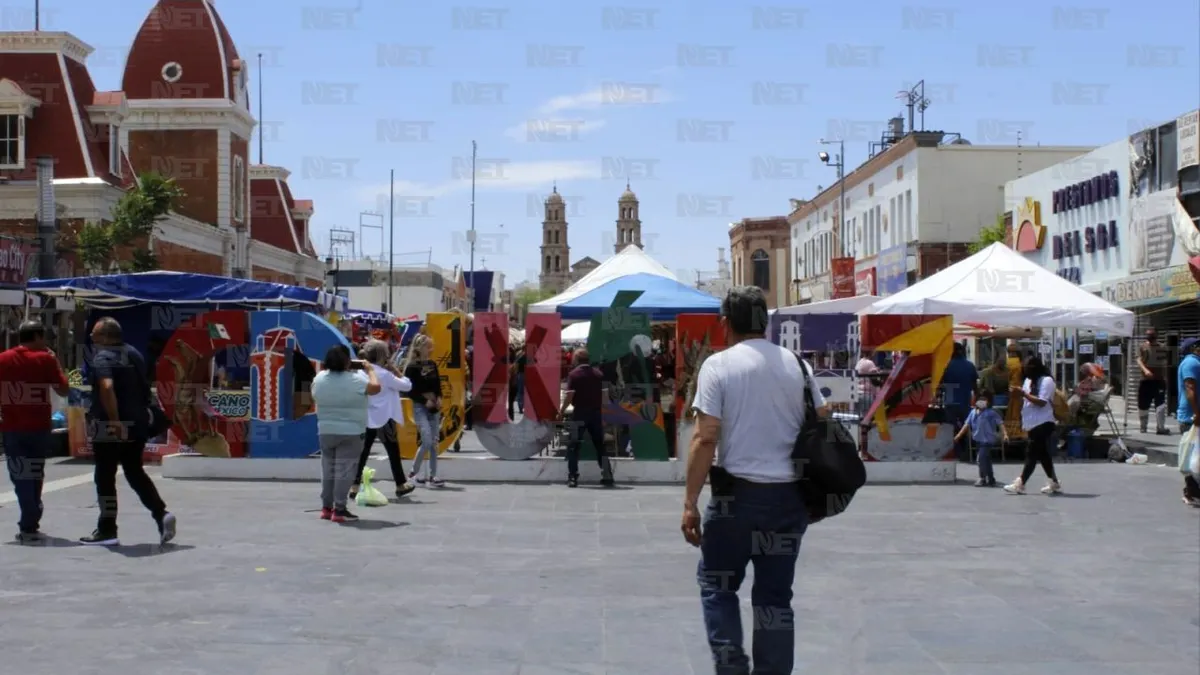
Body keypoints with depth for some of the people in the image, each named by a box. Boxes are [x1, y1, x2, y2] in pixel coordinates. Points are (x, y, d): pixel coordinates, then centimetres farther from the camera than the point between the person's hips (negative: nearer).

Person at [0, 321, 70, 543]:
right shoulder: (45, 359, -4)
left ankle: (28, 525, -3)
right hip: (38, 427, -1)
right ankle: (30, 526, 19)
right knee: (33, 476, 13)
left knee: (21, 476, 3)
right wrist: (54, 362, 7)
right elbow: (63, 390, -1)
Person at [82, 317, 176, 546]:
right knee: (135, 472, 18)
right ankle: (162, 514, 3)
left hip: (109, 426, -7)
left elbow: (106, 387, -31)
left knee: (105, 477, 5)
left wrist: (115, 421, -31)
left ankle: (107, 530, 10)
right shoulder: (134, 354, 11)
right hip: (137, 424, 7)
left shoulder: (103, 357, -14)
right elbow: (145, 389, 19)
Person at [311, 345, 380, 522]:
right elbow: (376, 388, -10)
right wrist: (369, 370, 6)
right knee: (344, 471, -3)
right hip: (350, 433, -6)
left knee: (328, 470, 14)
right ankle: (339, 510, -4)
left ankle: (326, 507, 20)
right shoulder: (355, 379, -14)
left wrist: (322, 369, 25)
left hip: (325, 432, 6)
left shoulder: (319, 379, 2)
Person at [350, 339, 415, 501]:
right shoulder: (384, 374, -15)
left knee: (363, 452, 5)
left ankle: (355, 486, -1)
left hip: (367, 419, 6)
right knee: (393, 451, 9)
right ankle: (401, 485, 19)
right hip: (383, 419, -6)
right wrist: (398, 373, -1)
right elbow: (407, 386, -12)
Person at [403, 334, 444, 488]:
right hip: (420, 407, -6)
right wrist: (424, 401, -16)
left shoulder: (432, 364, 9)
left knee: (434, 443, 5)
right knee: (427, 442, -13)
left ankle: (432, 476, 11)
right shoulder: (412, 367, -10)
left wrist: (439, 398, -1)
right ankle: (413, 473, 4)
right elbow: (408, 391, -12)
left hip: (434, 407, 6)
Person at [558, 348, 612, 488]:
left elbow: (570, 395, -11)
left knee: (574, 445, 3)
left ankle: (573, 477, -2)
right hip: (596, 413, 4)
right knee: (600, 444, 12)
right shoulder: (598, 373, 7)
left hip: (579, 413, -4)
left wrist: (562, 411, 0)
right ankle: (607, 476, 10)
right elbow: (604, 394, 6)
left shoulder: (574, 374, -6)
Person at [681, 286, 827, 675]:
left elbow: (706, 439, -12)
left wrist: (690, 503, -9)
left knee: (716, 584, 13)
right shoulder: (796, 363, 6)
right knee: (775, 595, 11)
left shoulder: (718, 365, -6)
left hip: (739, 493, -4)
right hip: (790, 495, 4)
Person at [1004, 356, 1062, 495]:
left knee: (1032, 454, -9)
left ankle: (1020, 484, -10)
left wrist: (1024, 394, -20)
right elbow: (1025, 401, 18)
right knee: (1043, 455, 12)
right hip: (1033, 424, 9)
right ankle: (1054, 483, 19)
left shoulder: (1047, 381, -11)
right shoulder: (1028, 380, 15)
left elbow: (1042, 402, -20)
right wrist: (1018, 396, -2)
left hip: (1042, 424, -9)